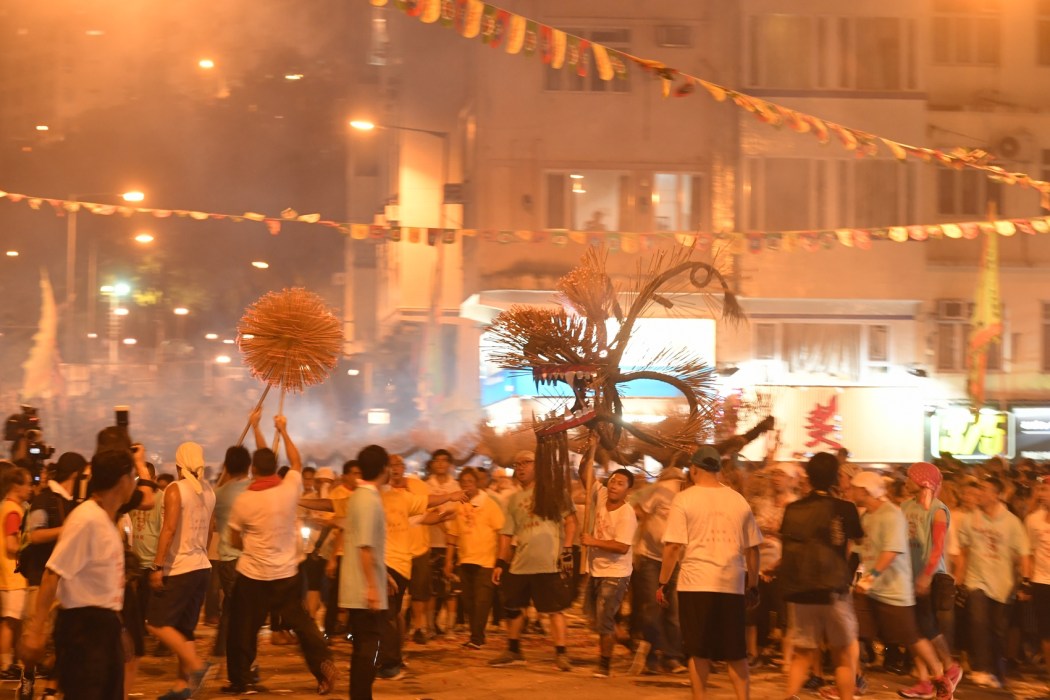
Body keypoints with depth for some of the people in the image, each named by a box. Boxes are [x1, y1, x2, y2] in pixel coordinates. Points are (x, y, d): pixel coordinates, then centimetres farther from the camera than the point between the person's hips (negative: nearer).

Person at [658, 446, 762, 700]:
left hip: (696, 584, -3)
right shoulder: (739, 501, 8)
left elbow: (674, 546, -9)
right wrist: (753, 587, 17)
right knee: (736, 654, 10)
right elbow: (752, 548, 9)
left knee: (699, 652, 4)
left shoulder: (684, 499, -3)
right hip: (732, 585, 3)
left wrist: (663, 583, -2)